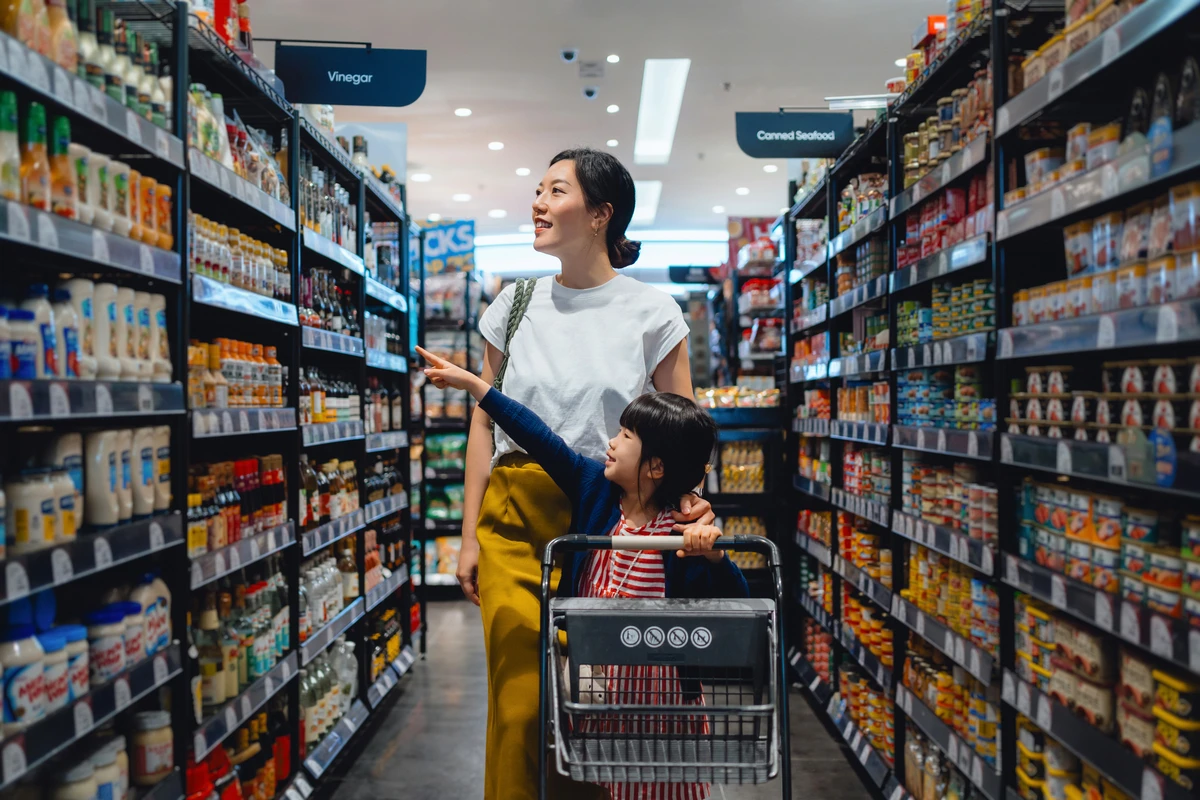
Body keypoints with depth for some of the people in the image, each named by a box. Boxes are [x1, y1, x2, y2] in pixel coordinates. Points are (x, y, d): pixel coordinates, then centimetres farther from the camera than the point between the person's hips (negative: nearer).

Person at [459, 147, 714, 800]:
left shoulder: (652, 313, 1)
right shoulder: (514, 305, 8)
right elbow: (484, 425, 9)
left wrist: (688, 495, -16)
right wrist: (469, 536, 6)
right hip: (516, 519, 2)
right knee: (519, 702, 0)